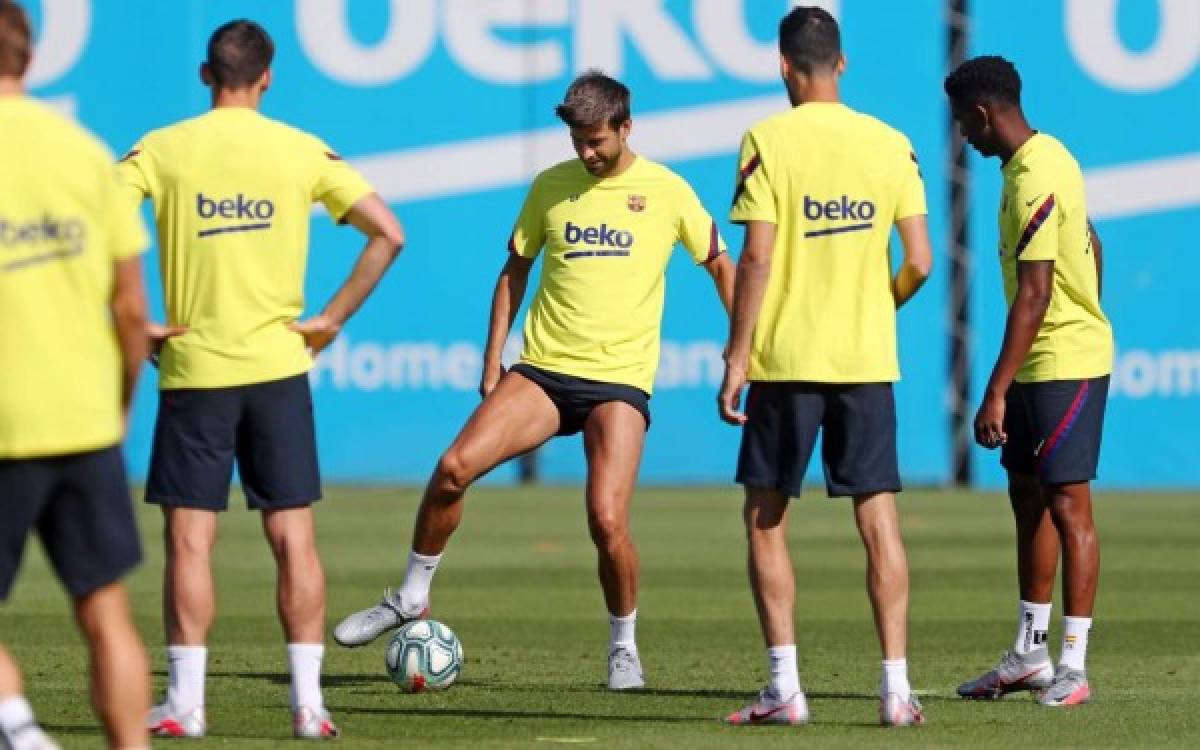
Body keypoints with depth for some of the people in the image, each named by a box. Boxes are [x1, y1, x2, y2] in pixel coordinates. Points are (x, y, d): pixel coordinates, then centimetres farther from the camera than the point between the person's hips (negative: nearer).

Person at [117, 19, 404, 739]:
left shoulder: (162, 150, -1)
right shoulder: (302, 152, 2)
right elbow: (388, 233, -2)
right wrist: (332, 320, 2)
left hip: (193, 368, -1)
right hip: (279, 365, 1)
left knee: (190, 539, 3)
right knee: (293, 537, 5)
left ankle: (184, 701, 1)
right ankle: (309, 701, 2)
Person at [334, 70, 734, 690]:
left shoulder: (666, 192, 1)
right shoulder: (550, 187, 8)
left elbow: (719, 263, 13)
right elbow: (514, 271, 16)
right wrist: (492, 361, 11)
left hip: (619, 382, -2)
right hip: (542, 371, 2)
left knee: (607, 521, -17)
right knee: (455, 465, -17)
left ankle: (624, 647, 6)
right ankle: (411, 597, 1)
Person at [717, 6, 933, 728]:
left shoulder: (769, 141, -7)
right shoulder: (892, 146, 3)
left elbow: (756, 259, -12)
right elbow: (918, 263, 1)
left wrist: (737, 358, -7)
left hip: (785, 358, -3)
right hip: (868, 360, 3)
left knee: (767, 519, 8)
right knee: (879, 520, 5)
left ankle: (786, 686, 2)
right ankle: (897, 686, -1)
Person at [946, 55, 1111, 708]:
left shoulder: (1033, 183, -21)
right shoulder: (1048, 157, 9)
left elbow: (1034, 295, -25)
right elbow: (1090, 249, 20)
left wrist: (996, 394, -26)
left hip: (1064, 364, -10)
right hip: (1040, 364, 10)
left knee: (1067, 503, -7)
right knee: (1027, 498, 14)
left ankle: (1074, 667, -5)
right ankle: (1029, 655, 21)